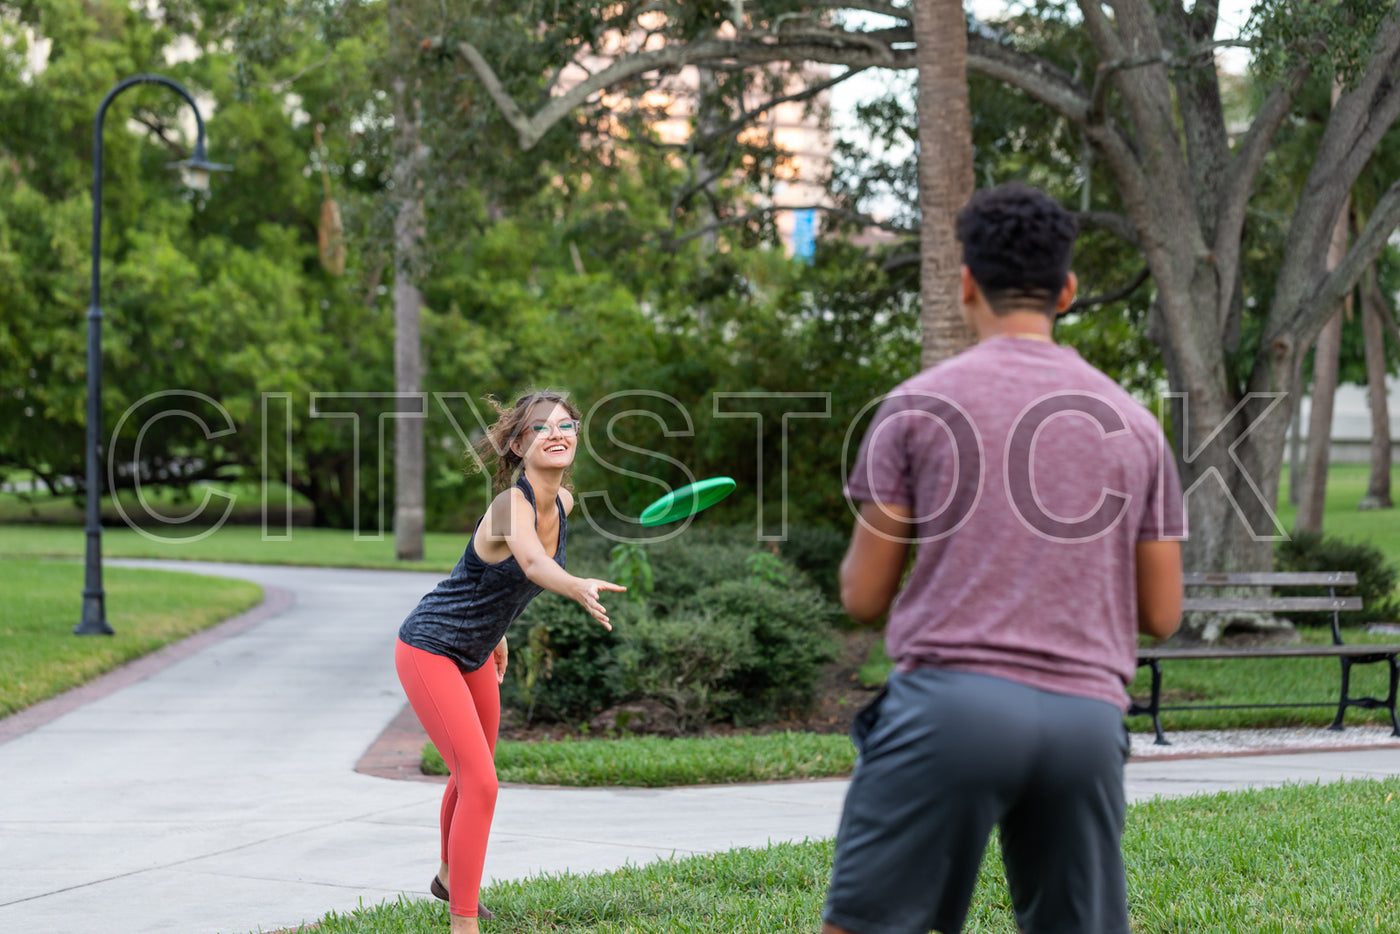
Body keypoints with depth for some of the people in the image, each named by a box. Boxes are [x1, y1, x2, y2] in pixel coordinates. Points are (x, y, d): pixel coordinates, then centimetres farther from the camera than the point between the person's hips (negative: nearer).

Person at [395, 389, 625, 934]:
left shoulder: (562, 502, -4)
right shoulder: (511, 504, -30)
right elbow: (532, 562, -53)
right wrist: (579, 588, -73)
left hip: (473, 656, 9)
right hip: (428, 649, -9)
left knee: (473, 774, 27)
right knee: (480, 784, -17)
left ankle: (450, 879, 52)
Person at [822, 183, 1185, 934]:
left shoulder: (919, 404, 3)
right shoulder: (1132, 423, 13)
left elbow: (863, 596, 4)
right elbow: (1161, 615, 14)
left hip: (951, 699, -3)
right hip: (1088, 717, 3)